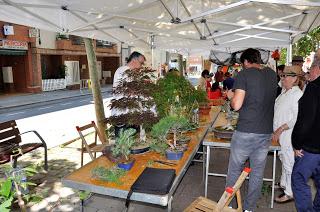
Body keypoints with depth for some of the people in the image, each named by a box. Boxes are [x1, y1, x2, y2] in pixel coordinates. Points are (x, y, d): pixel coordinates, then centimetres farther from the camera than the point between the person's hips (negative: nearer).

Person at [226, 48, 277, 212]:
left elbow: (236, 105, -15)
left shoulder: (244, 74, -9)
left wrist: (231, 96, 4)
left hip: (245, 132, -5)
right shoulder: (272, 74, 8)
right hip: (266, 132, 5)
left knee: (234, 170, 11)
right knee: (257, 173, 15)